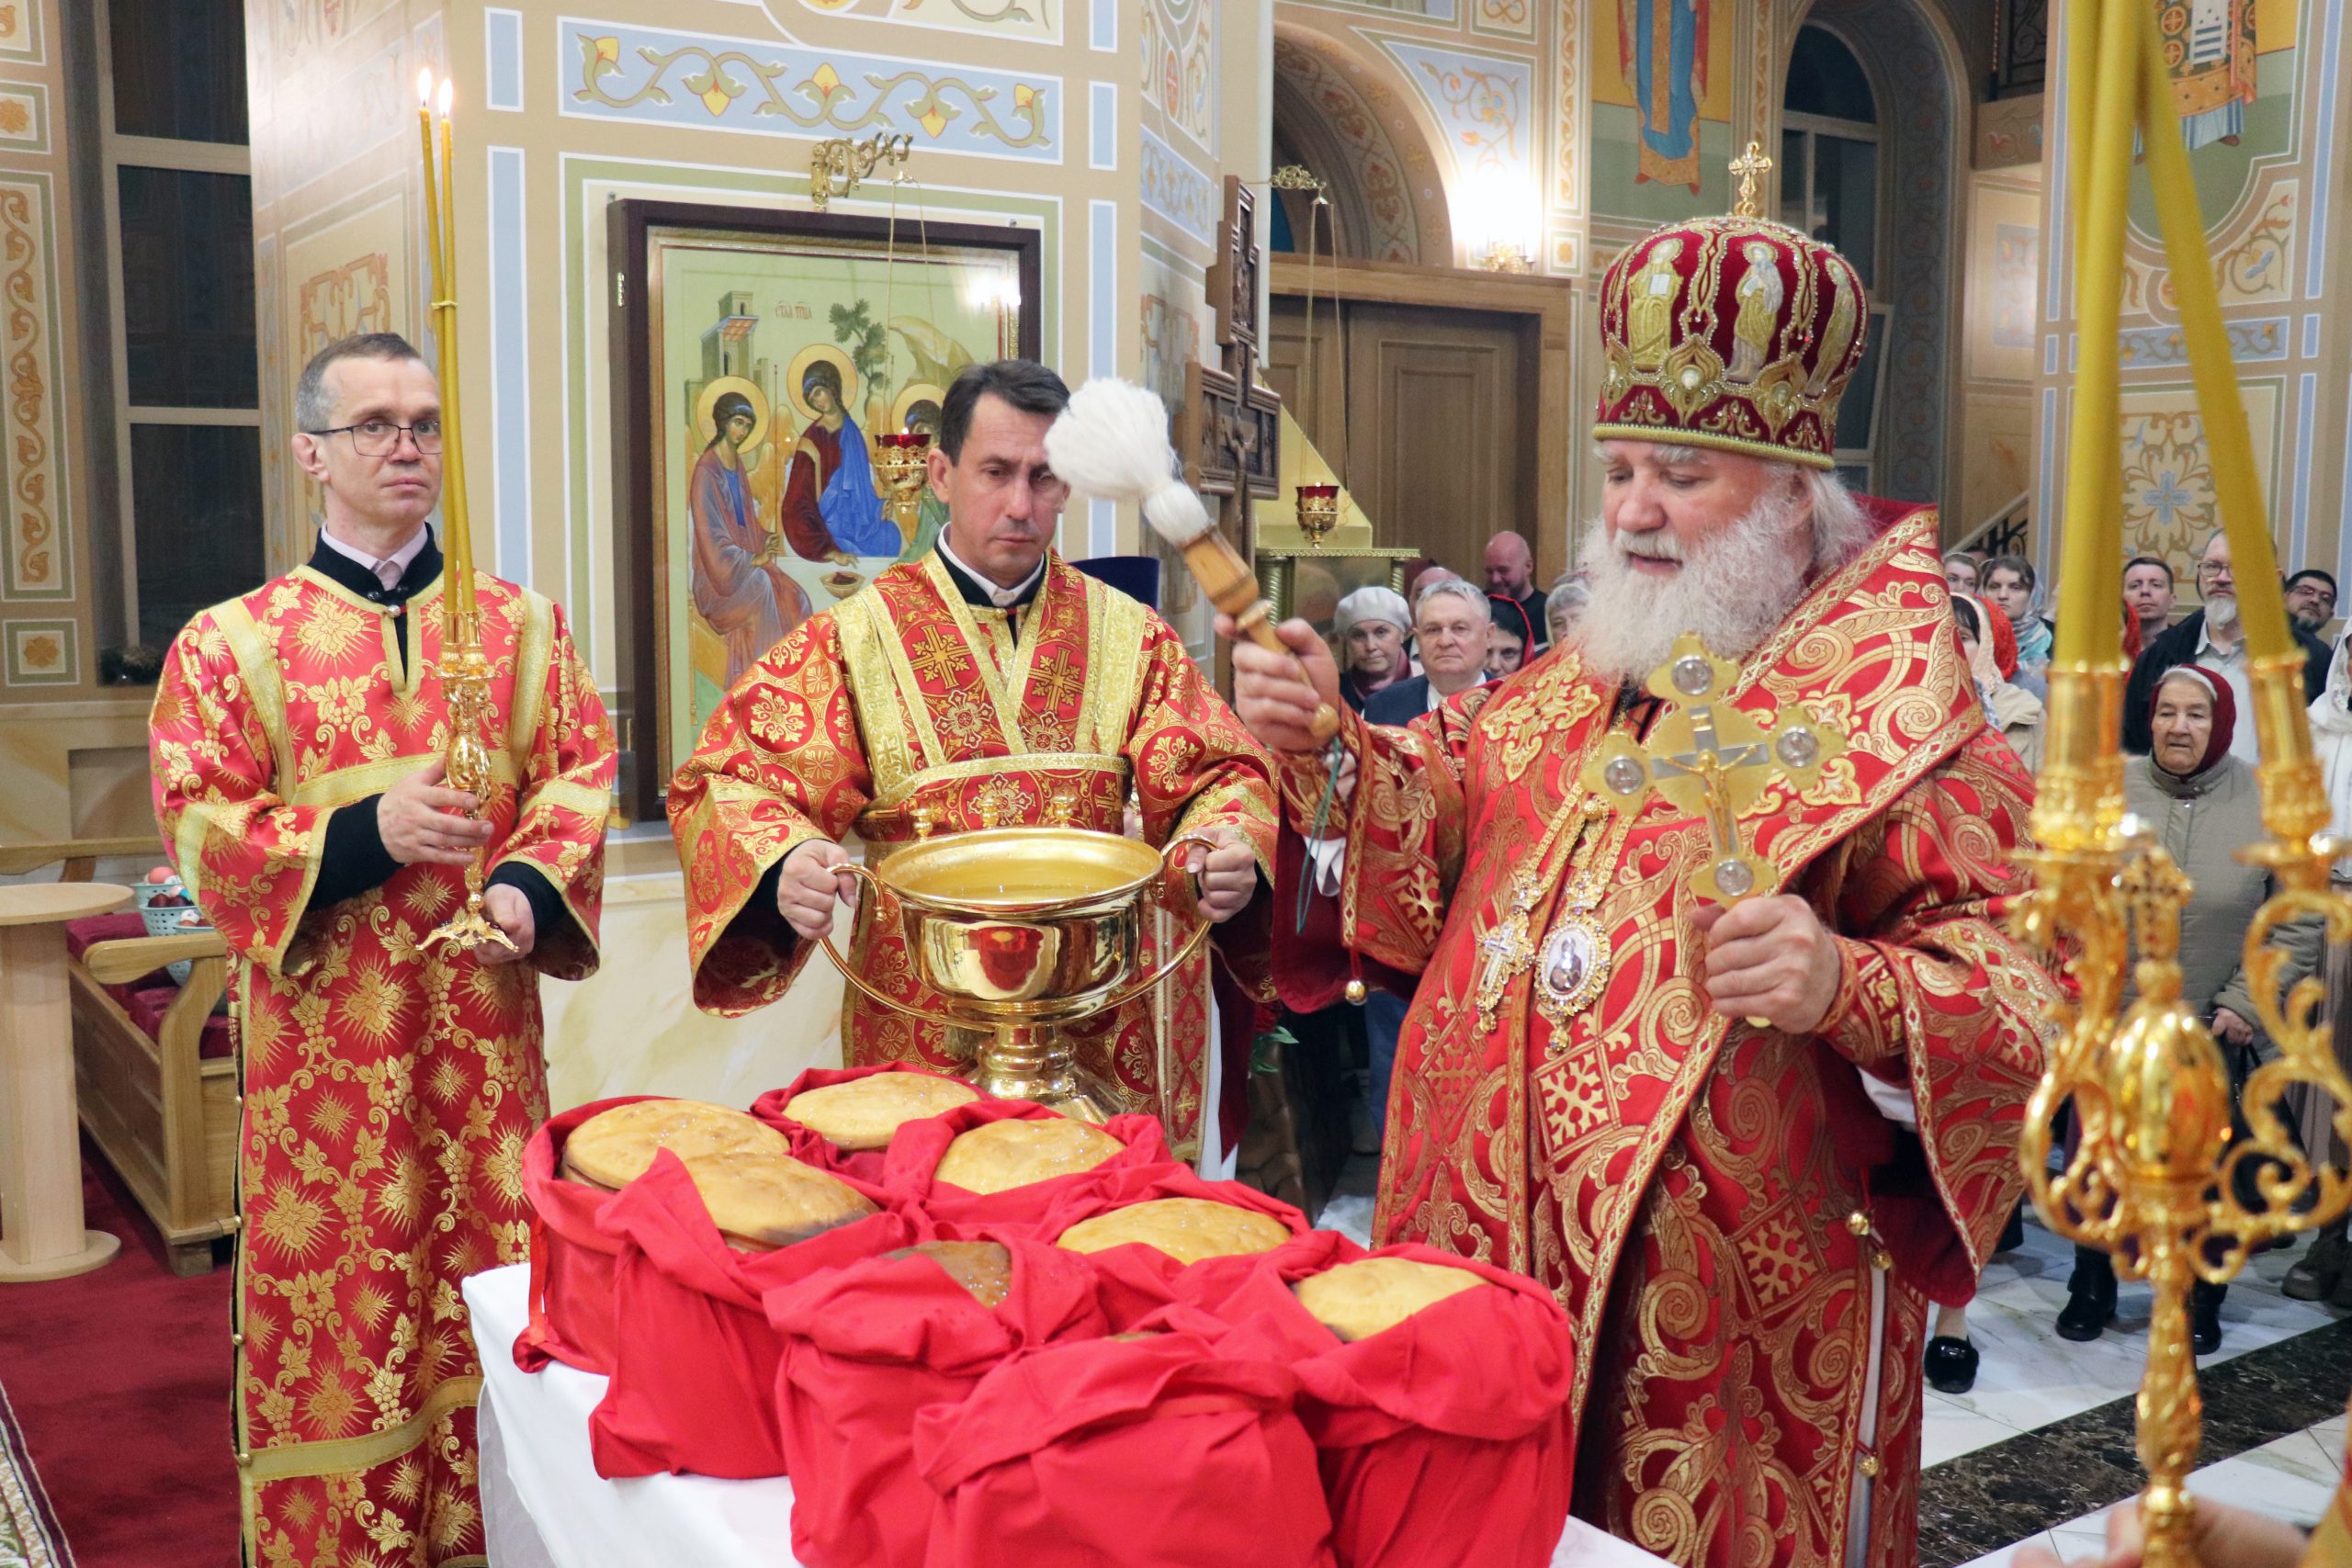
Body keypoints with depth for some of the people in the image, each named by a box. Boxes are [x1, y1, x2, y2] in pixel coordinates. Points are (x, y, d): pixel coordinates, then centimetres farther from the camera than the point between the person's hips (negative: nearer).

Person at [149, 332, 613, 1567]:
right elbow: (197, 823, -4)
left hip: (483, 1020, 2)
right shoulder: (232, 643, 1)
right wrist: (364, 833, -18)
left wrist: (530, 883, -14)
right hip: (326, 1031, -2)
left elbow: (579, 771, 5)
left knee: (492, 1277, 8)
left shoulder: (521, 624, 9)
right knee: (340, 1290, 4)